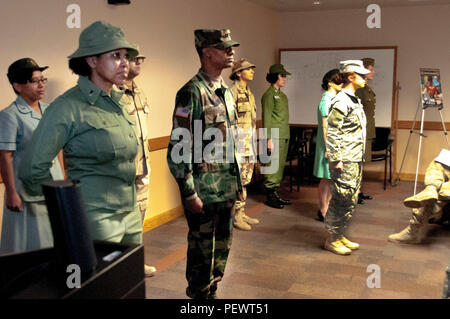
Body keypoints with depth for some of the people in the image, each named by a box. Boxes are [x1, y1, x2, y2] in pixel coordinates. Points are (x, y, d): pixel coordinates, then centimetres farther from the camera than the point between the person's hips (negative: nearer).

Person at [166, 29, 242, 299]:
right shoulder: (192, 93, -16)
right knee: (202, 250, 6)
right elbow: (179, 150, -18)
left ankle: (212, 291, 36)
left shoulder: (226, 91, 11)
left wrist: (237, 180, 17)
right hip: (204, 192, -8)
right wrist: (189, 193, -18)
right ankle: (200, 296, 24)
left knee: (222, 246, 18)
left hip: (227, 188, 8)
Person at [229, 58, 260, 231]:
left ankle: (242, 213, 21)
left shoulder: (248, 93, 15)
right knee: (239, 179, -6)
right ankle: (235, 216, 4)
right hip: (239, 137, -9)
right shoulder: (233, 91, -12)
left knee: (246, 177, 12)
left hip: (249, 138, 9)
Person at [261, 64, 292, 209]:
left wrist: (287, 136, 19)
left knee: (280, 166, 11)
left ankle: (276, 194, 19)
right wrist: (269, 139, -18)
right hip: (275, 137, -9)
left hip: (284, 137, 9)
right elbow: (266, 118, -13)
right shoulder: (269, 95, -9)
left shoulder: (282, 95, 19)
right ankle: (270, 197, 1)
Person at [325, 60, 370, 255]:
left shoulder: (355, 101, 16)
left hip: (355, 159, 10)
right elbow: (332, 132, -18)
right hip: (344, 161, -10)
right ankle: (332, 240, 8)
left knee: (351, 200, 14)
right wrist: (335, 159, -20)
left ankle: (340, 236, 24)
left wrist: (359, 157, 20)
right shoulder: (341, 101, -14)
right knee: (343, 200, -4)